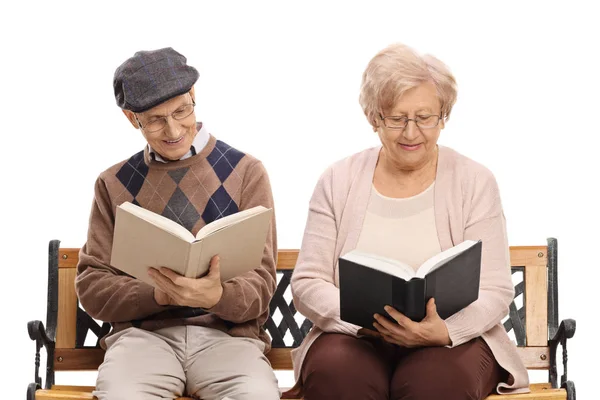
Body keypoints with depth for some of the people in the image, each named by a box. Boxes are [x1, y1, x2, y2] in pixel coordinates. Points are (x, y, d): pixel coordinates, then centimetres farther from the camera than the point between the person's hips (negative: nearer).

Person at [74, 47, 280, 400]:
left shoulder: (245, 172, 10)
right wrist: (159, 294, -11)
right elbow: (91, 286, 9)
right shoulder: (113, 183, 15)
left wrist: (216, 296, -20)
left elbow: (259, 285, 4)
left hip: (227, 330, 0)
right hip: (144, 331, 0)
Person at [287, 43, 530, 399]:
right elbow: (307, 284, 4)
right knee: (333, 371, -34)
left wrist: (443, 331, -23)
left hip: (449, 341, -1)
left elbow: (495, 292, -2)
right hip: (354, 338, 1)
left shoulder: (475, 182, 4)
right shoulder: (339, 182, 8)